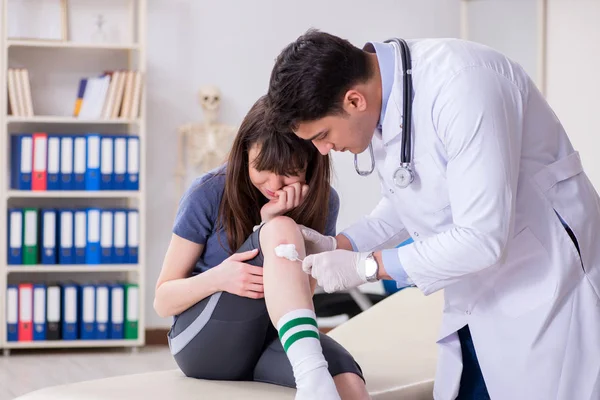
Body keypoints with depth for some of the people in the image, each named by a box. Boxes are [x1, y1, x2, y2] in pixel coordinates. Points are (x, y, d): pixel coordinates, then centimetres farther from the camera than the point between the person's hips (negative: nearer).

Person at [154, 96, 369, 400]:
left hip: (275, 341, 1)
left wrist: (271, 222, -21)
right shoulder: (209, 194, -10)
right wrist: (217, 278, -27)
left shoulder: (323, 202, -3)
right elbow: (163, 301, -5)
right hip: (205, 341, 0)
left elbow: (300, 294, -10)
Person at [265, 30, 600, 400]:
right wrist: (338, 245, -2)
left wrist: (367, 265, -22)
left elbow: (483, 238, -29)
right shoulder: (381, 100, -2)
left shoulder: (461, 85, -28)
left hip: (547, 282, -8)